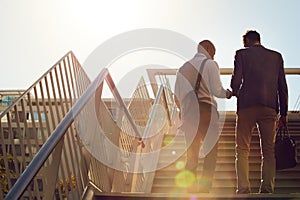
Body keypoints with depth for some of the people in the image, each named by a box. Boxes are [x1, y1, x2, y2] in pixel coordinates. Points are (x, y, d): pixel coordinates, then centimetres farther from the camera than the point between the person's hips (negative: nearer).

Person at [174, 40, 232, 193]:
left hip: (188, 113, 5)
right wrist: (227, 93, 15)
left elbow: (177, 96, 15)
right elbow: (217, 90, -4)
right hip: (205, 110, -5)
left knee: (191, 151, 9)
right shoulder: (210, 64, 3)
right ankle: (205, 186, -10)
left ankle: (190, 186, 3)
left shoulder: (184, 67, 18)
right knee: (211, 150, -1)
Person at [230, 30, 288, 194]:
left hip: (247, 106, -2)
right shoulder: (276, 56, 14)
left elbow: (236, 80, -3)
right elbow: (282, 86, 10)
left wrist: (235, 93, 19)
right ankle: (267, 189, 0)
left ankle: (243, 188, -5)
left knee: (242, 150, 2)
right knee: (268, 151, 7)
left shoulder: (241, 54, 5)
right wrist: (283, 112, 12)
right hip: (269, 107, 3)